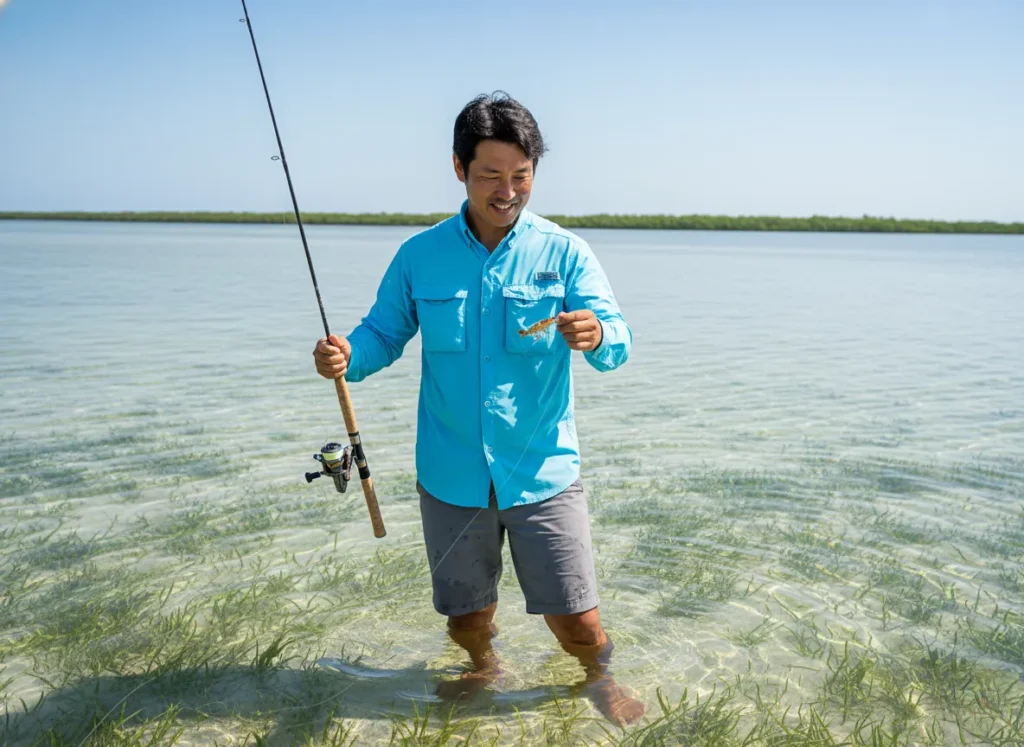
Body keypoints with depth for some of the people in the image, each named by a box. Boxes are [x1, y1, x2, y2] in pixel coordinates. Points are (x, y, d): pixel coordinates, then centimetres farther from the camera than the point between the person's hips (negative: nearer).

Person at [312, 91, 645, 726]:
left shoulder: (564, 252, -5)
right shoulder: (419, 257, 0)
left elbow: (619, 344, -13)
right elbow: (383, 334, 5)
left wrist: (596, 336, -37)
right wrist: (347, 357, -18)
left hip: (543, 472, -1)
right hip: (451, 476, 2)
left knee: (576, 622, 3)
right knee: (466, 620, 17)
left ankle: (598, 677, 39)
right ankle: (485, 668, 52)